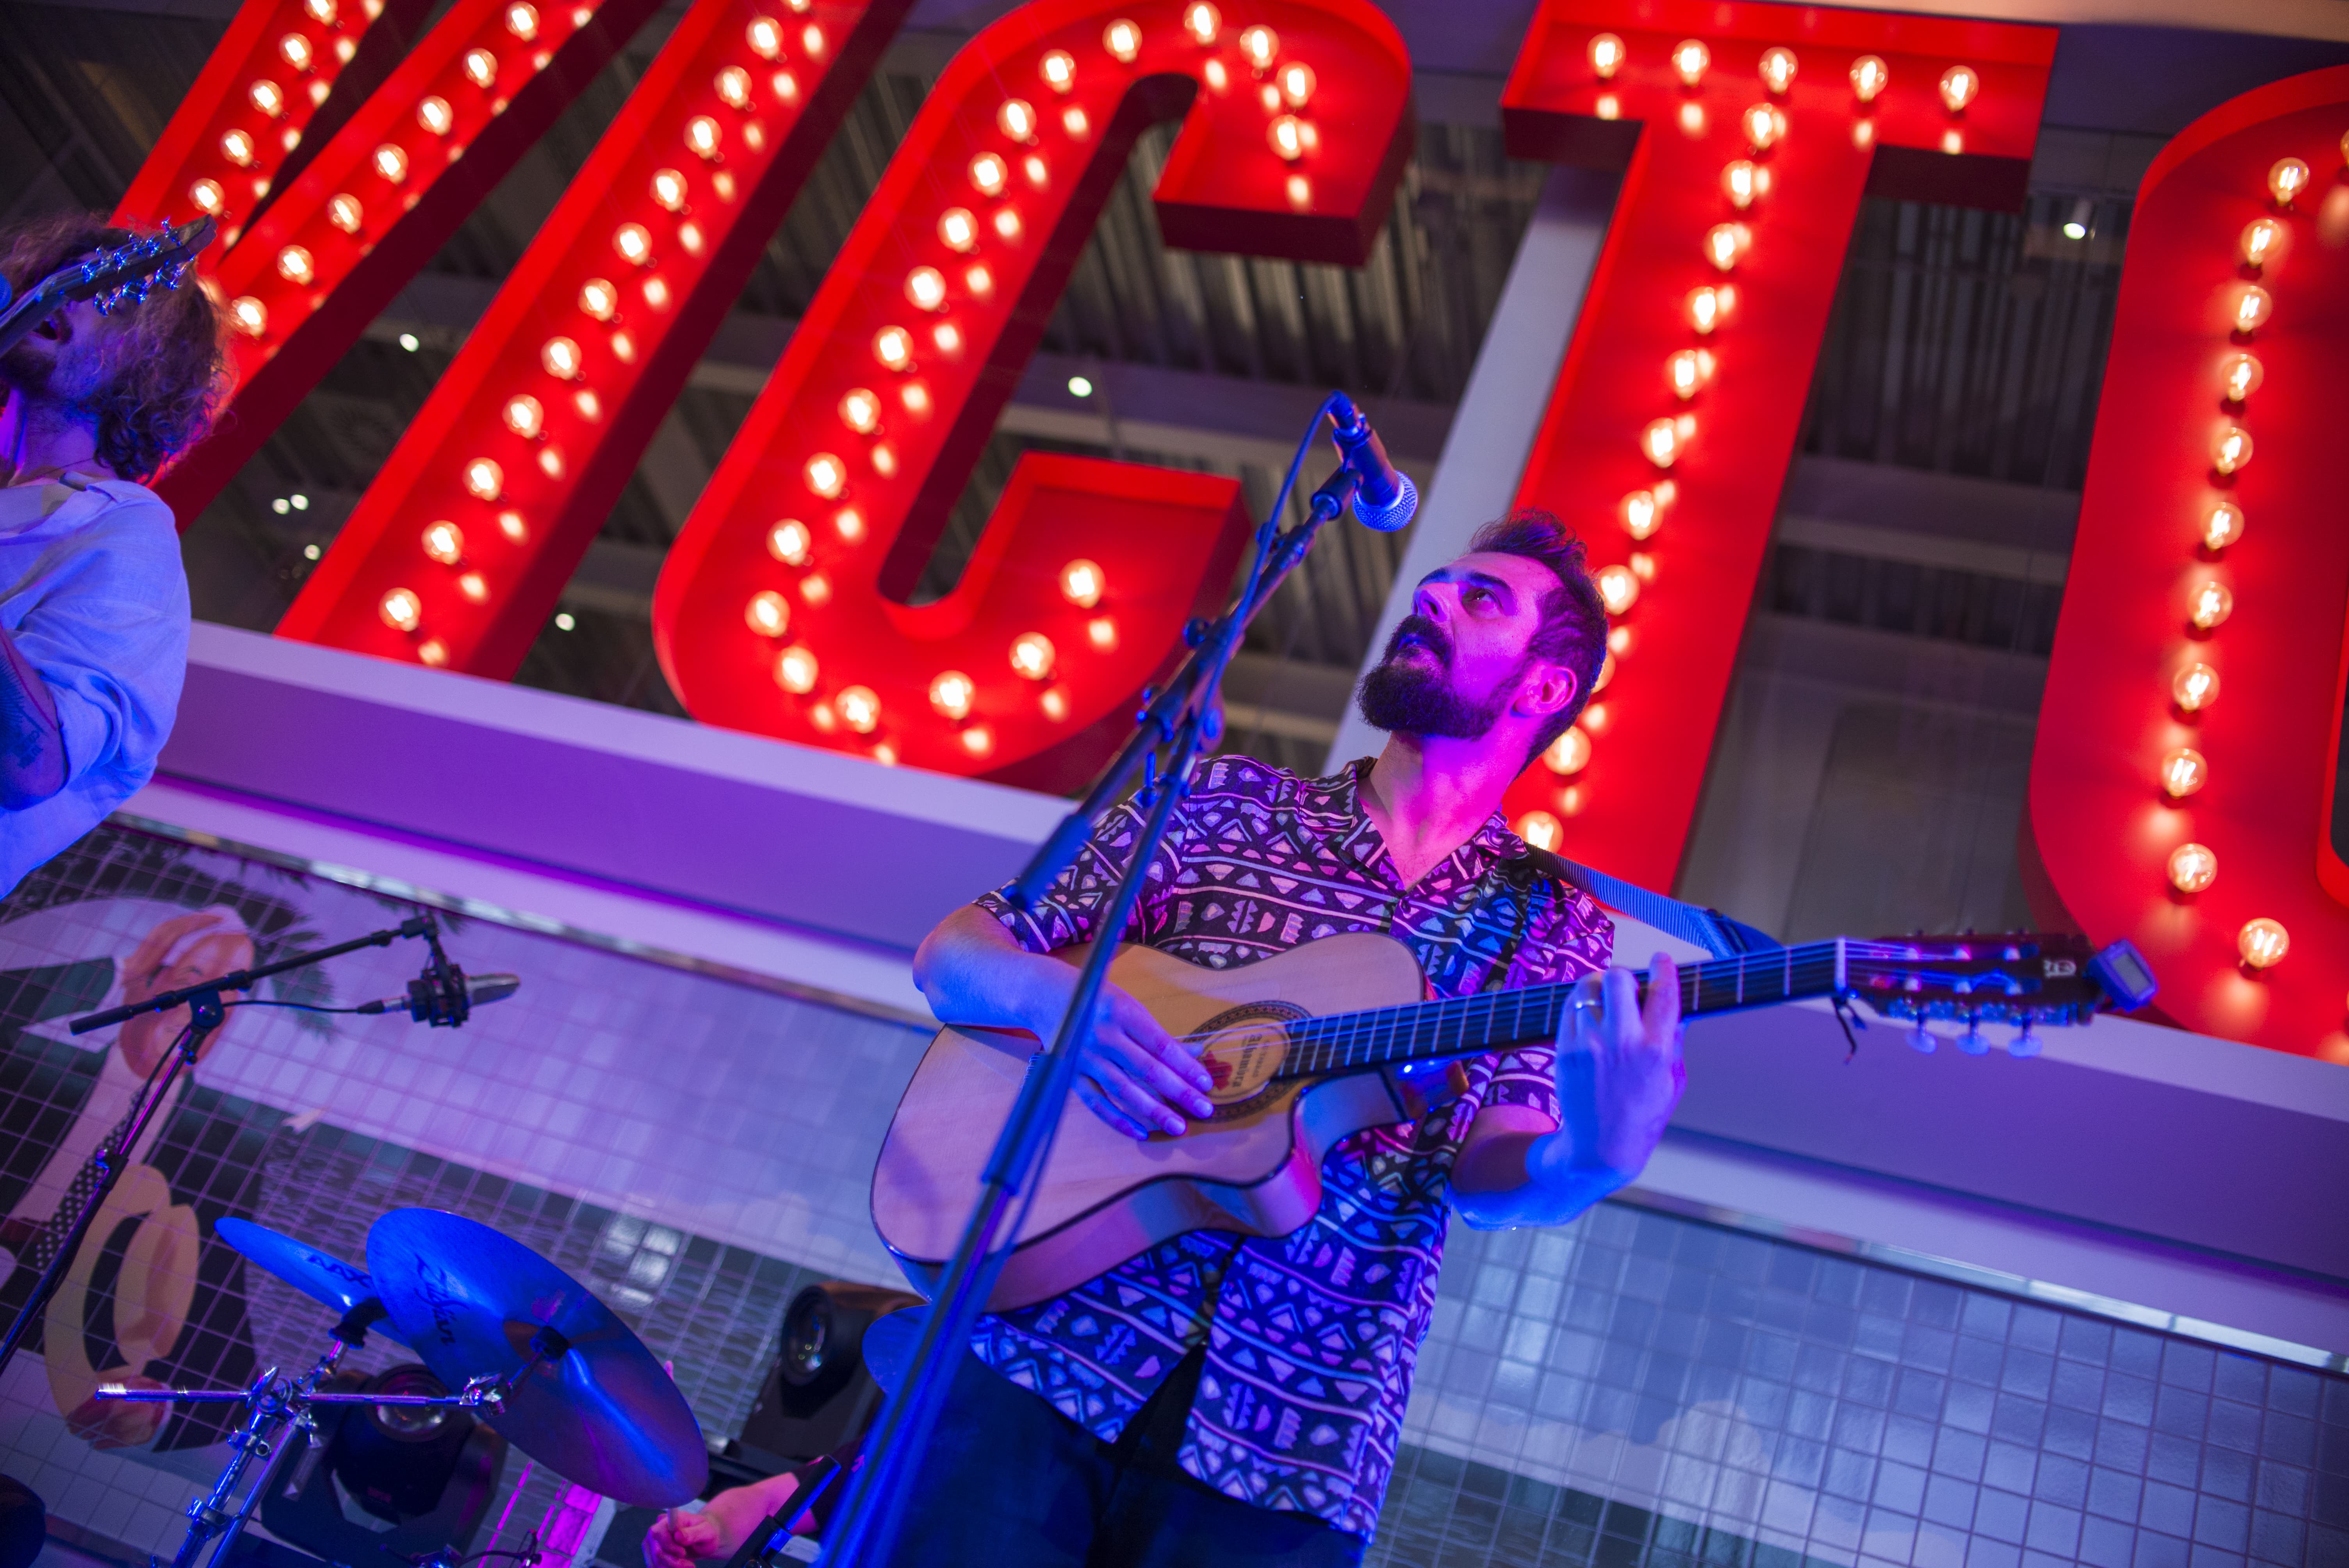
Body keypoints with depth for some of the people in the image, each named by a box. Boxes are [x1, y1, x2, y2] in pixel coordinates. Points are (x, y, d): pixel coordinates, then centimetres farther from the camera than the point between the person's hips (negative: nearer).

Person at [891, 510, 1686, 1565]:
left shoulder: (1550, 925, 7)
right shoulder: (1225, 804, 8)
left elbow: (1490, 1177, -6)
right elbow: (950, 953, 7)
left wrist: (1586, 1162, -29)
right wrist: (1057, 997, -15)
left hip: (1293, 1438, 0)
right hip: (1050, 1346, 1)